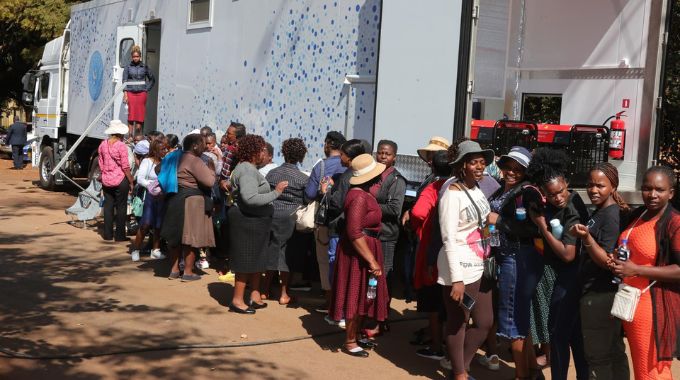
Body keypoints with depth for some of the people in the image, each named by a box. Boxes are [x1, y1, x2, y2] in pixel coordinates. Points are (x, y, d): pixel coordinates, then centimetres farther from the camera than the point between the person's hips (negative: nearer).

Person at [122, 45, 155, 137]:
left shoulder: (144, 67, 6)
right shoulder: (128, 67, 4)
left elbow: (152, 79, 18)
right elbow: (124, 80, 1)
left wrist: (147, 89, 9)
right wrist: (125, 94, -8)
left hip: (141, 93, 1)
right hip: (131, 93, -1)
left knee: (140, 115, -1)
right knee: (131, 115, -2)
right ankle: (130, 136, 1)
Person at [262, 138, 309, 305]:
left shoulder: (271, 173, 1)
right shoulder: (303, 178, -9)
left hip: (271, 216, 3)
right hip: (290, 218, -3)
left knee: (271, 252, 13)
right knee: (286, 254, 5)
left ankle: (265, 290, 21)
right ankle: (284, 294, 9)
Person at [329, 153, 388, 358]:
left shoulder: (361, 193, 10)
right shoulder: (359, 197, -22)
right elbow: (354, 233, -27)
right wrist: (372, 261, -25)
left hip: (366, 247, 10)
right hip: (358, 251, -10)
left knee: (363, 295, 17)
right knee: (357, 295, 0)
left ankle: (356, 336, 29)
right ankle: (349, 342, 11)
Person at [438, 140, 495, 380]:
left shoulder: (477, 189, 8)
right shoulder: (453, 193, -15)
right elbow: (449, 239, -18)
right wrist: (456, 279, -21)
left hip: (479, 266, 8)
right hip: (460, 268, -8)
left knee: (485, 322, 14)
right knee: (458, 324, 6)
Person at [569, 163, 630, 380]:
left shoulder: (611, 216, -18)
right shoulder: (600, 212, 10)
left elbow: (608, 261, -23)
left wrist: (586, 238, -33)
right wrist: (582, 235, 7)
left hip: (599, 296, -10)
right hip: (603, 293, 10)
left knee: (597, 356, -2)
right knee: (614, 352, 18)